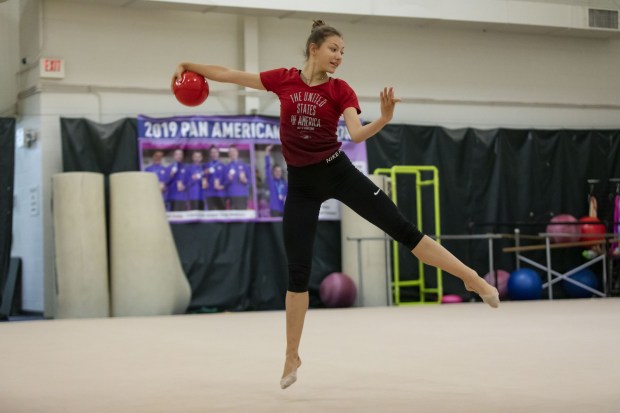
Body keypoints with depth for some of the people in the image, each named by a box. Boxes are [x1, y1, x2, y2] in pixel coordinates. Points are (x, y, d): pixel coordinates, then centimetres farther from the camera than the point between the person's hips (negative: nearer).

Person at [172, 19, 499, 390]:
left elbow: (357, 134, -19)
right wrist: (190, 65, 6)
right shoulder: (283, 79, -2)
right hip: (301, 183, 1)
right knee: (298, 271, 1)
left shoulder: (341, 90, -5)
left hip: (338, 171, 0)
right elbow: (230, 75, 7)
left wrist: (385, 118, -37)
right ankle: (292, 357, 13)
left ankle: (472, 278, 3)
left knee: (403, 228, -7)